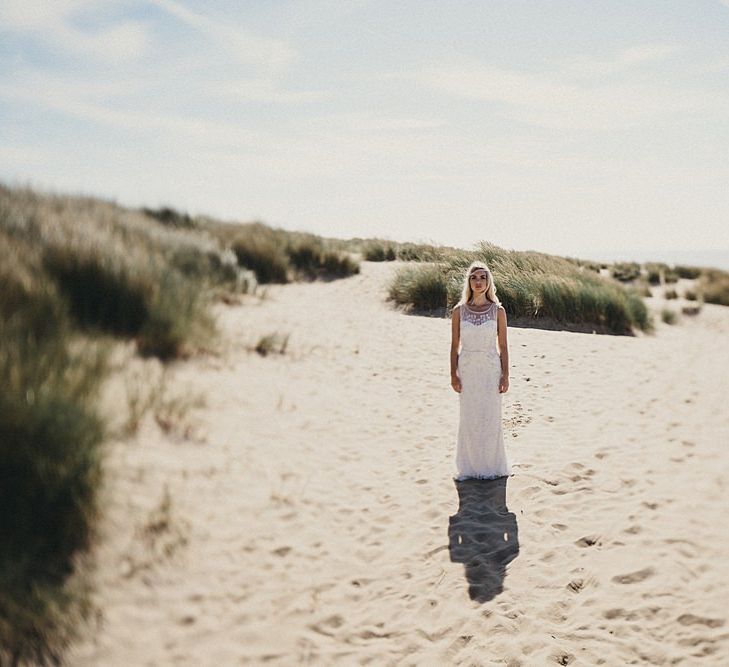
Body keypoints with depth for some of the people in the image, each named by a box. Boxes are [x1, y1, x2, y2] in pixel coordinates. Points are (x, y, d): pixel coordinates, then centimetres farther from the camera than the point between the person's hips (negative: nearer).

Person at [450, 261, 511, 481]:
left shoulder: (498, 310, 0)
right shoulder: (459, 310, 1)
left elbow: (503, 346, 2)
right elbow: (454, 345, 3)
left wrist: (505, 375, -2)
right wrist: (453, 374, -2)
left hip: (491, 370, 0)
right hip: (467, 371, 1)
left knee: (491, 418, 3)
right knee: (468, 419, 6)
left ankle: (491, 465, 18)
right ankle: (469, 466, 18)